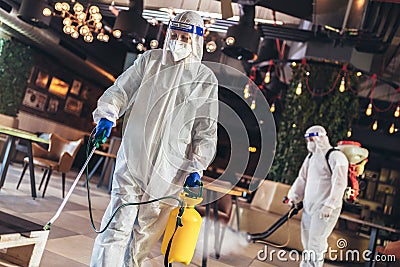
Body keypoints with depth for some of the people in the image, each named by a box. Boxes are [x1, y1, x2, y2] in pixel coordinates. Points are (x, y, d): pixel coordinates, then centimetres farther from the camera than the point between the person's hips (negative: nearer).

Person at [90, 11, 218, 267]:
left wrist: (196, 167, -4)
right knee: (118, 224, -6)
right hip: (134, 158, 0)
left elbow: (206, 131, 4)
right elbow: (121, 91, 6)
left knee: (146, 232, 11)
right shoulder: (150, 61, 5)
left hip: (170, 169, 1)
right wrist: (107, 116, -14)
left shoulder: (206, 80, 3)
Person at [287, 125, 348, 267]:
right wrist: (294, 197, 8)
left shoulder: (336, 157, -12)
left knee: (315, 244, -9)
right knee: (307, 241, 13)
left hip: (325, 209, -8)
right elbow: (302, 178, 18)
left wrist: (329, 205, -27)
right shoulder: (311, 157, 14)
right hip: (309, 206, 8)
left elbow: (339, 183, -21)